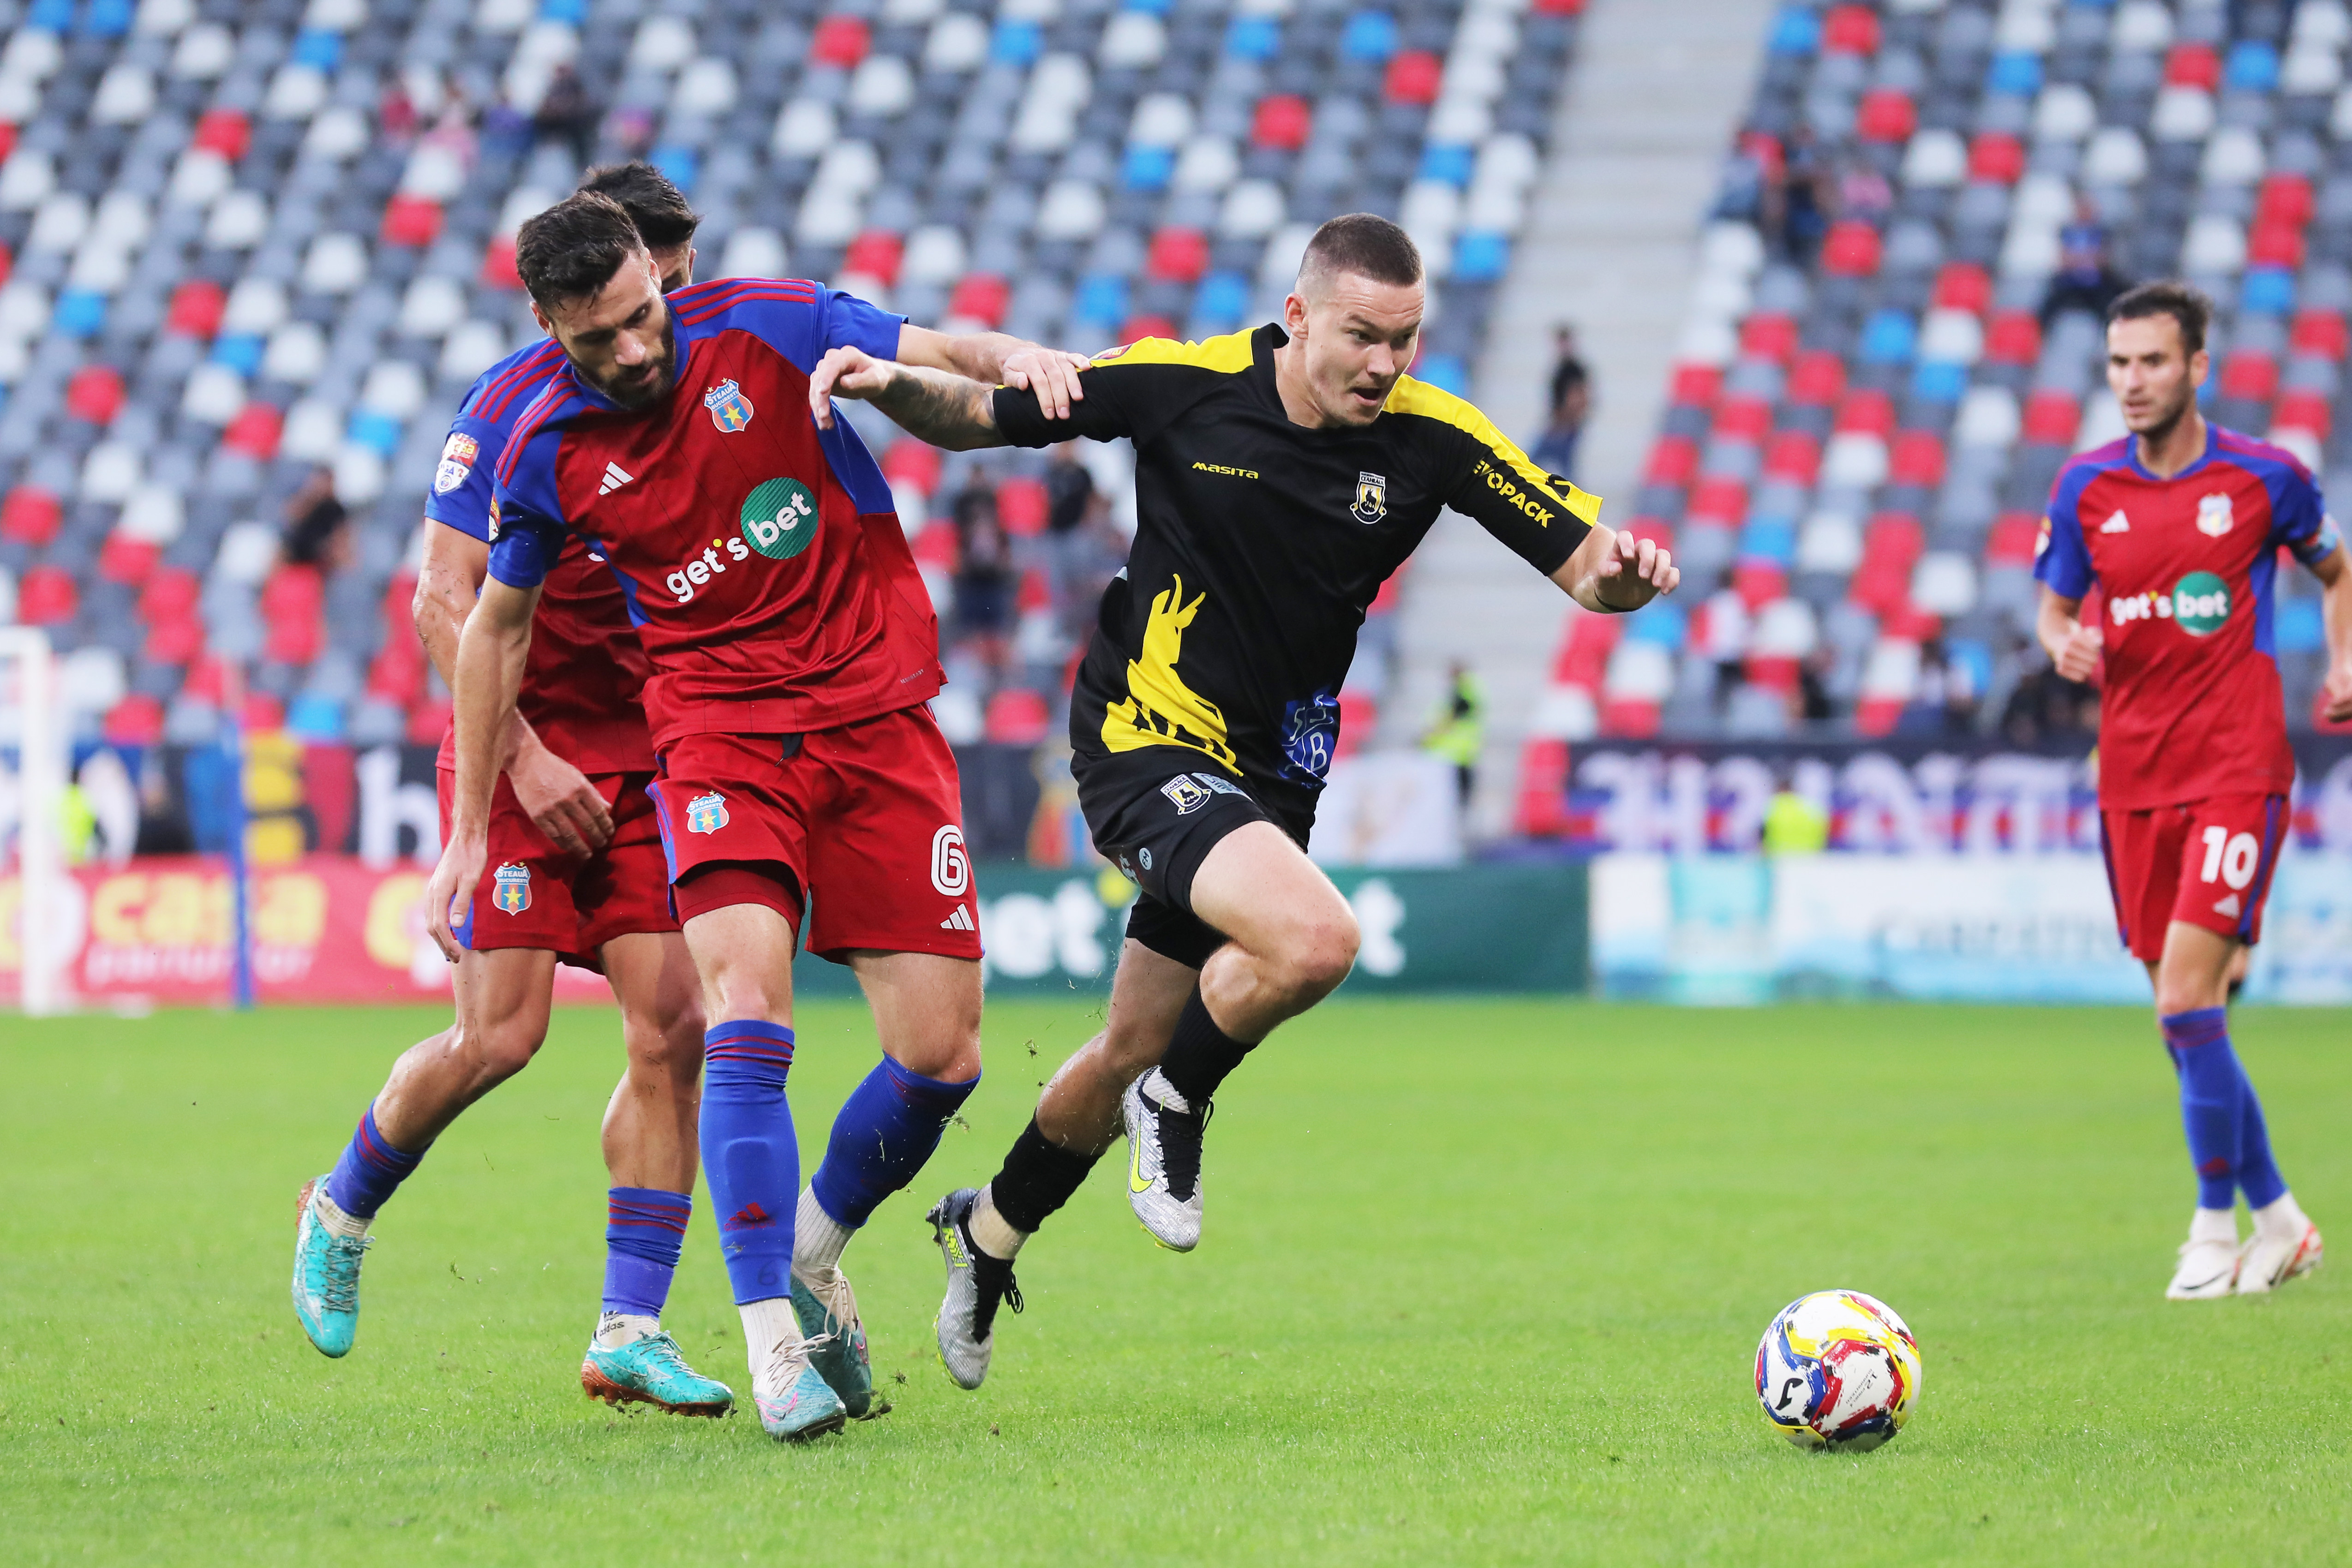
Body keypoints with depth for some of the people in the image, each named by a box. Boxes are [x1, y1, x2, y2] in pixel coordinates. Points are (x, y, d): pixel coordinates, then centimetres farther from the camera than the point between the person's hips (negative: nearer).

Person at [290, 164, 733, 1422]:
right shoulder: (512, 405, -10)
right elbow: (444, 601, -11)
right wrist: (524, 757, -16)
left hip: (649, 754, 5)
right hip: (526, 755, -4)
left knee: (673, 1025, -7)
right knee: (500, 1036, -10)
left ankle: (629, 1332, -3)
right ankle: (341, 1210, 19)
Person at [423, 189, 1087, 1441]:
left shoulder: (764, 326, -6)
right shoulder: (545, 455, -2)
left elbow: (936, 354, -2)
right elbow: (496, 626, 13)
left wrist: (1014, 357, -27)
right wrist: (467, 830, 13)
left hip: (878, 714, 1)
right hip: (717, 733, -1)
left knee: (940, 1055, -5)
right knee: (744, 1008, -24)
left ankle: (810, 1254, 23)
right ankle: (774, 1334, -22)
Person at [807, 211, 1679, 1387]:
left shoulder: (1432, 438, -9)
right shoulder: (1183, 384, -14)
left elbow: (1581, 562, -7)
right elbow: (980, 417, -2)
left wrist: (1625, 573, -30)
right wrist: (894, 385, -21)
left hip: (1267, 777, 5)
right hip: (1142, 741, -5)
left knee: (1134, 1051, 15)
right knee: (1314, 939, -30)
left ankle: (989, 1233, 43)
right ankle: (1175, 1108, 0)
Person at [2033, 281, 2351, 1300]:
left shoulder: (2264, 478, -2)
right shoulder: (2086, 487, 5)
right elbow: (2054, 606, 14)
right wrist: (2064, 645, -9)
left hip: (2236, 766, -4)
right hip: (2133, 774, 4)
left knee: (2187, 996, -16)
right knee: (2183, 1012, 6)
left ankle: (2216, 1231, -8)